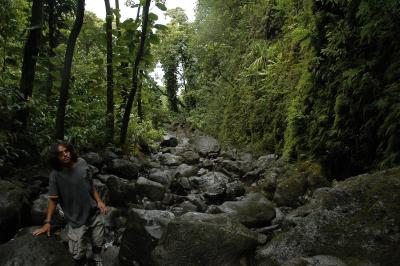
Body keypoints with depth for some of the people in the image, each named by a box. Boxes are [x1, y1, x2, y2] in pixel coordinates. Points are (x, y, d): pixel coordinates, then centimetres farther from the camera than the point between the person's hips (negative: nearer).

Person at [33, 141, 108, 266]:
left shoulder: (82, 163, -6)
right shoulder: (55, 175, -16)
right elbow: (53, 199, -9)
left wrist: (99, 201, -2)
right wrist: (47, 222, -11)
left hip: (94, 214, 3)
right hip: (76, 220, -3)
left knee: (98, 244, 19)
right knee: (78, 255, 0)